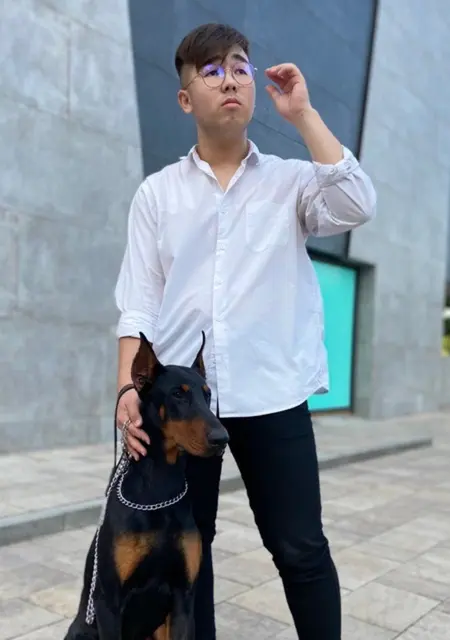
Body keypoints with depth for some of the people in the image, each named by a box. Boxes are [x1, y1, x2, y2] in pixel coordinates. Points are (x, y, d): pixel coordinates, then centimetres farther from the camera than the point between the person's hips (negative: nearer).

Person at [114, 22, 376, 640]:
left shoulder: (293, 180, 8)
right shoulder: (157, 192, 9)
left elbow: (357, 207, -12)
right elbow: (138, 301, 5)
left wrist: (302, 112, -5)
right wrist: (128, 387, -7)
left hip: (272, 393, -1)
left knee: (301, 549, 6)